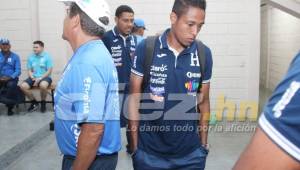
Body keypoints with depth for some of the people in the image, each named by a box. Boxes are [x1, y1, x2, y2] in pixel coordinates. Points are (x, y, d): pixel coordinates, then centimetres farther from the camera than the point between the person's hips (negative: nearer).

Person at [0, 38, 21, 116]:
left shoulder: (15, 56, 7)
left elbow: (18, 71, -1)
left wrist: (9, 77, -19)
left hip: (11, 78, -1)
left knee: (11, 85, -35)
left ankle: (10, 108, -19)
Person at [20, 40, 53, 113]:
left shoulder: (47, 56, -3)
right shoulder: (30, 57, 10)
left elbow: (49, 71, -8)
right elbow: (29, 70, 12)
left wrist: (40, 79, -17)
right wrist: (32, 78, -10)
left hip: (45, 77, -4)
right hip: (34, 77, 5)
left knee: (43, 85, -38)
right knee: (23, 86, -22)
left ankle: (43, 102, -8)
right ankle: (34, 102, 2)